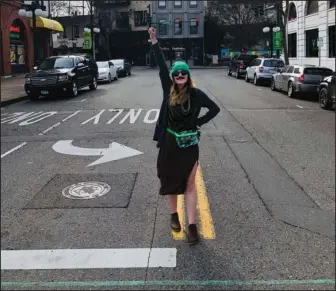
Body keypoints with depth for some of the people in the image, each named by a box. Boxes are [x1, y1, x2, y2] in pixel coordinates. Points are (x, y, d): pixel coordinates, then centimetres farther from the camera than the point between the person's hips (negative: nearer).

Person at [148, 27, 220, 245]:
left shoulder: (196, 94, -6)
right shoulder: (168, 89, -1)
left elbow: (215, 109, 4)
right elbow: (161, 66, -6)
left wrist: (199, 122, -3)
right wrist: (154, 42, -9)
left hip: (189, 144, -2)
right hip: (169, 142, 2)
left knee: (189, 184, 2)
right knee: (170, 180, 14)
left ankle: (192, 226, 4)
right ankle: (174, 215, 34)